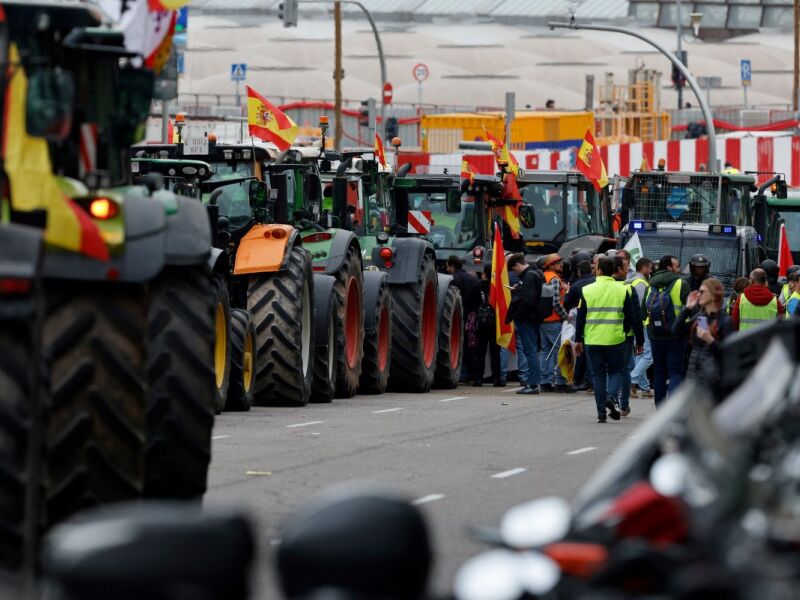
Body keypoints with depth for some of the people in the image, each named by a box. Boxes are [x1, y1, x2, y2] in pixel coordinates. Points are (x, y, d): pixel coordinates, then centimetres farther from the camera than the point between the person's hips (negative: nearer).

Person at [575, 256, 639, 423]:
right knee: (615, 371, 14)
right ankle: (612, 398, -14)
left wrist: (578, 339, 8)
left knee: (598, 375, 7)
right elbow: (630, 317, 1)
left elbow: (580, 317, 1)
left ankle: (601, 413, 5)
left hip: (592, 340, 0)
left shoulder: (587, 290, -2)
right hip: (615, 340, 0)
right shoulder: (622, 290, -1)